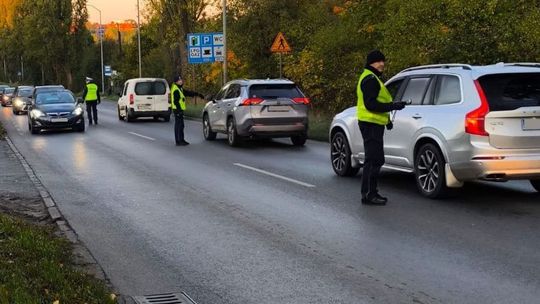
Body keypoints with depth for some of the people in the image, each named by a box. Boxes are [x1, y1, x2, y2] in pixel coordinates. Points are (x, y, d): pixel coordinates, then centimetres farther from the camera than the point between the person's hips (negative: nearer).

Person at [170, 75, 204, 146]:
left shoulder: (180, 89, 17)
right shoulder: (176, 90, -15)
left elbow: (188, 93, 23)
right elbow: (176, 101, -21)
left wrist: (198, 94, 23)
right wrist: (179, 110, -25)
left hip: (179, 109, 11)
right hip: (178, 109, -11)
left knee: (178, 125, 13)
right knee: (180, 125, -10)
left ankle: (179, 140, 19)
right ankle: (180, 141, -10)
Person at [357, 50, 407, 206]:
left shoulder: (372, 78, 21)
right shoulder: (370, 79, -14)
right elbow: (371, 104, -23)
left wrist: (387, 119, 24)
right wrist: (393, 106, -22)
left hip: (373, 124, 11)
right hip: (371, 124, -11)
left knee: (374, 160, 16)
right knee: (374, 160, -10)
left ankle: (371, 192, 22)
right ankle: (368, 194, -8)